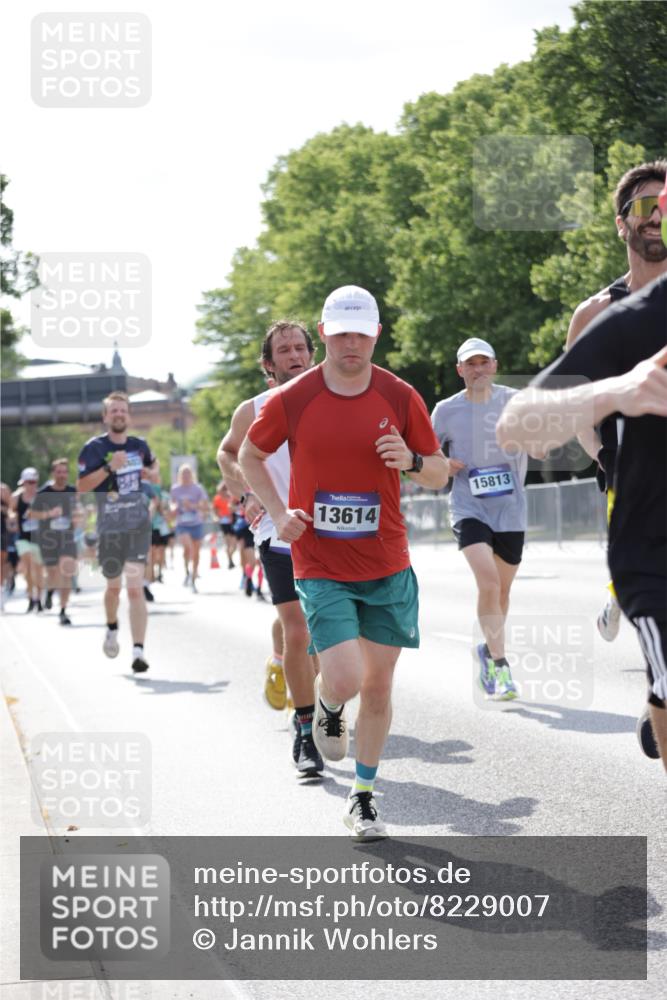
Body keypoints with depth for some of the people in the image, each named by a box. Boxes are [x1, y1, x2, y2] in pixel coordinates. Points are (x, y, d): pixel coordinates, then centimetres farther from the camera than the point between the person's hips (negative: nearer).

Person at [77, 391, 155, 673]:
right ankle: (112, 628, 46)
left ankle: (139, 650, -16)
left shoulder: (140, 445, 7)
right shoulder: (94, 448, -4)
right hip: (108, 526, 0)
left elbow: (152, 468, 30)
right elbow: (82, 487, -12)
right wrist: (109, 467, -22)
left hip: (138, 524, 1)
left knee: (135, 588, -12)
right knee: (114, 586, 15)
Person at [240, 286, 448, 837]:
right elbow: (250, 455, 11)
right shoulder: (291, 399, -7)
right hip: (320, 567, -2)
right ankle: (327, 707, 22)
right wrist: (279, 512, -3)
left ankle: (363, 798, 23)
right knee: (345, 679, -16)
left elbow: (440, 474, 6)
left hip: (388, 567, 2)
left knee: (378, 686, 6)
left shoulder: (401, 397, -3)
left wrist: (411, 461, -17)